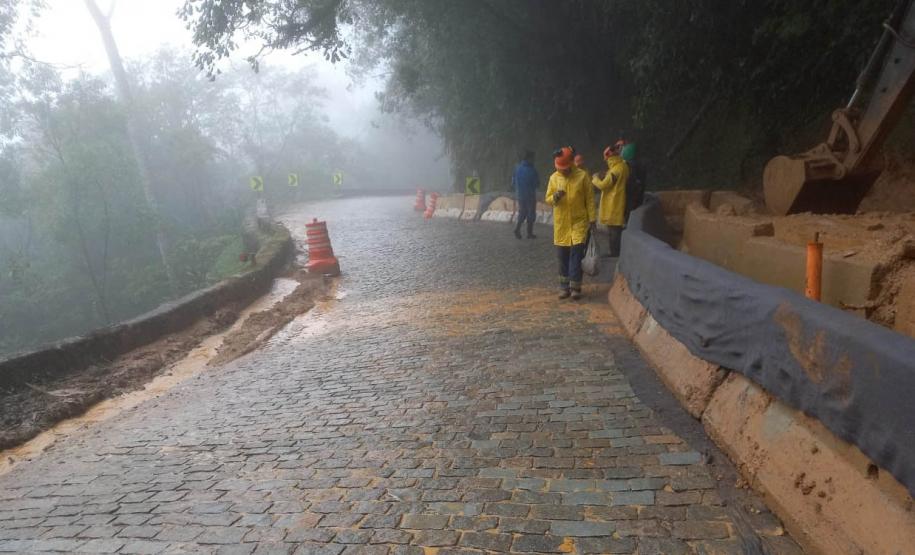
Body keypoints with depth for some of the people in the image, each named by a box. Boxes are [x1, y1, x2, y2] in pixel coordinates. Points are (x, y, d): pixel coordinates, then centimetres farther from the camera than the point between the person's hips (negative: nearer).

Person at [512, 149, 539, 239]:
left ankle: (517, 228, 0)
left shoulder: (517, 168, -1)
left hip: (519, 194, 5)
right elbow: (537, 182, -7)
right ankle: (530, 233, 10)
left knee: (522, 212, 18)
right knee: (531, 213, 7)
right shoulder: (531, 170, -16)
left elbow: (513, 182, 5)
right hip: (530, 195, -5)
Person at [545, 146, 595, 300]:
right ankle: (564, 287, 18)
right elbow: (548, 199, 6)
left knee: (576, 254, -6)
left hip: (579, 222, -3)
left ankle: (575, 287, 3)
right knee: (563, 257, 7)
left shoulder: (582, 176, -5)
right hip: (561, 224, 3)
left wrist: (591, 219, -4)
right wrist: (555, 198, -17)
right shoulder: (554, 178, 2)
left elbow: (590, 199, -1)